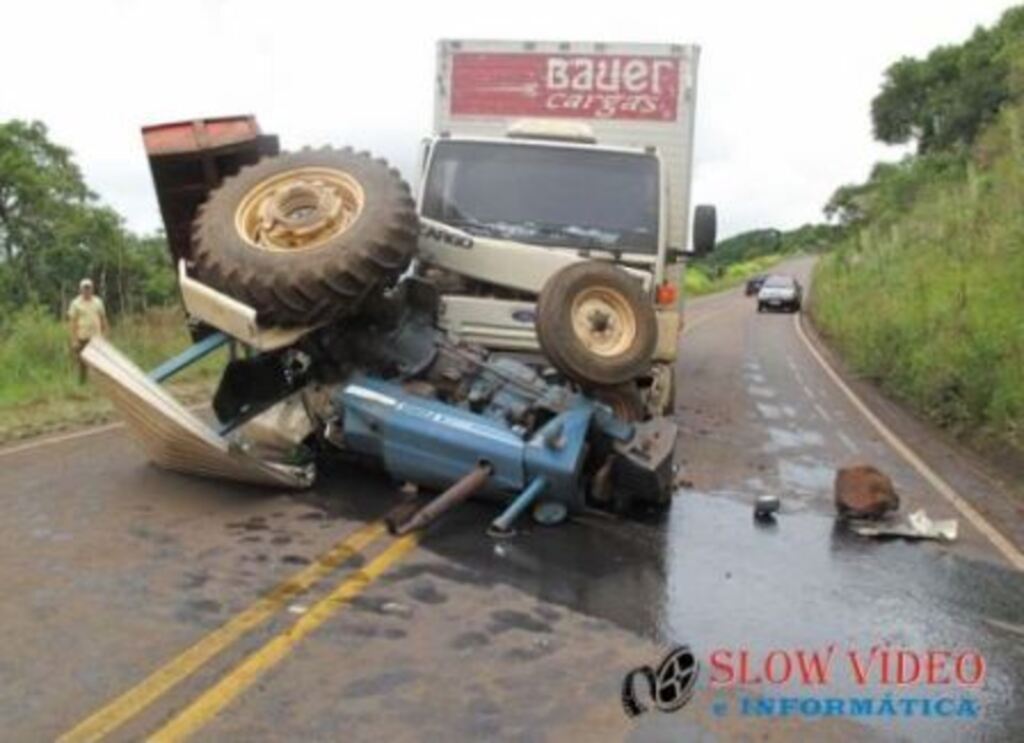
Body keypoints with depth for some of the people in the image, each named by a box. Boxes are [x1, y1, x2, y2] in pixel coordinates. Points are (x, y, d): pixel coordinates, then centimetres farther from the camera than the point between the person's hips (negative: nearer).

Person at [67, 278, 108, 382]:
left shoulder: (98, 302, 8)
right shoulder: (76, 303, -1)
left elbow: (103, 319, 13)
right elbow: (73, 322, -3)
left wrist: (104, 334, 9)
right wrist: (74, 340, -8)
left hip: (96, 337, 3)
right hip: (82, 338, -2)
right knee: (82, 363, 2)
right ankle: (82, 383, 10)